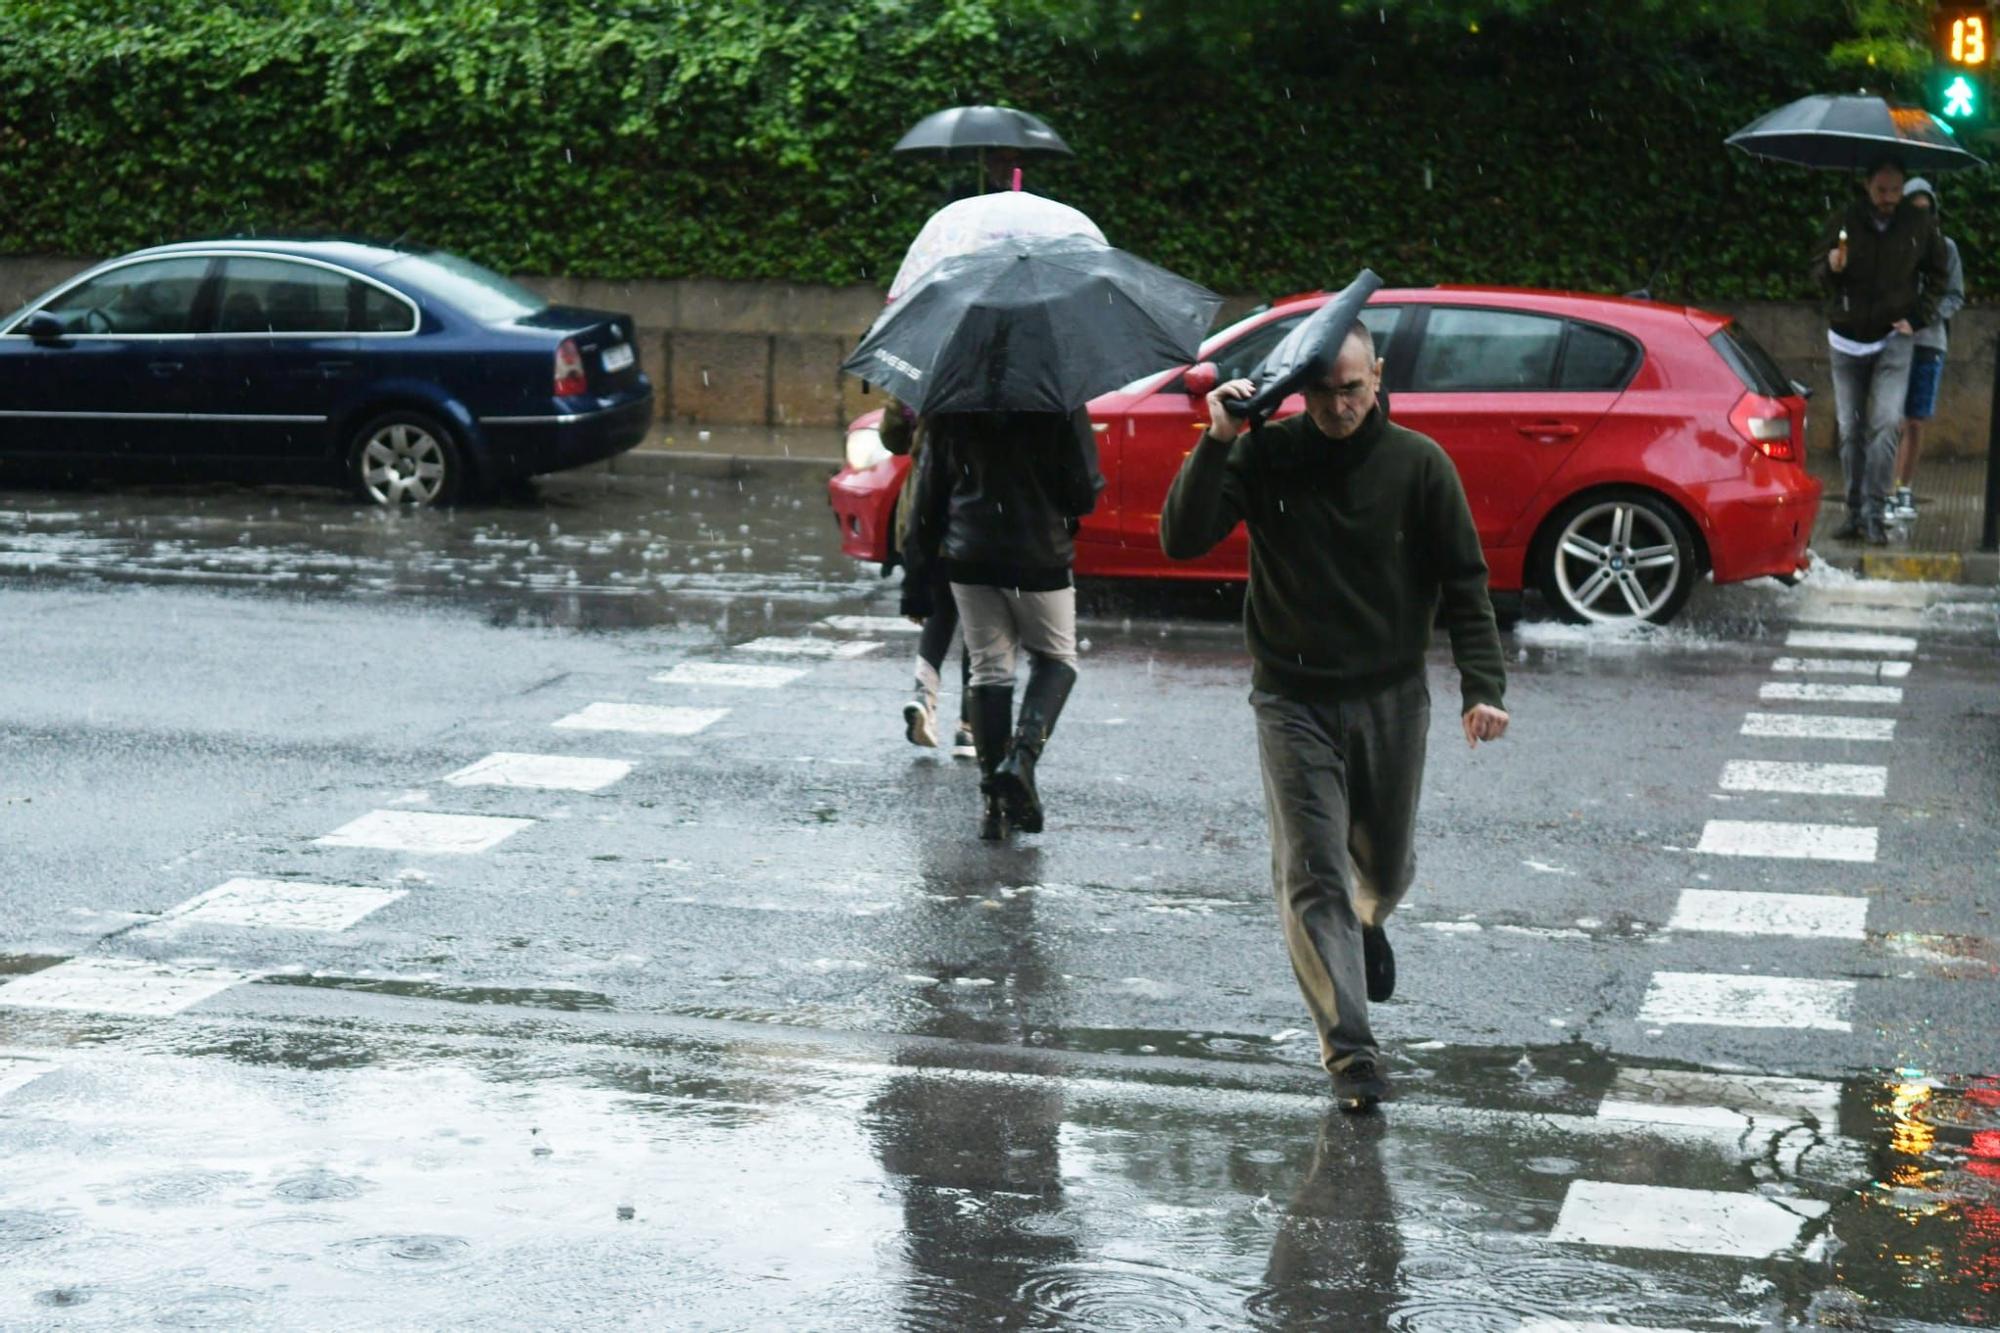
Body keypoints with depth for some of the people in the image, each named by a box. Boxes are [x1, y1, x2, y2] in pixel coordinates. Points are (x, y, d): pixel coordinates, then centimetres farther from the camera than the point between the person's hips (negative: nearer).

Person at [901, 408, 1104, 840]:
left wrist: (917, 575, 9)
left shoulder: (949, 404, 0)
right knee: (1055, 658, 18)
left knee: (988, 670, 10)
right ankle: (1024, 751, -8)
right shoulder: (1060, 400, -11)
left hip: (969, 557, 2)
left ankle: (995, 802, 6)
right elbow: (1085, 492, -11)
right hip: (1040, 557, -2)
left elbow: (930, 490, 4)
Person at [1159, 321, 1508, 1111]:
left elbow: (1464, 582, -1)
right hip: (1293, 700, -1)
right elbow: (1181, 540, -13)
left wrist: (1483, 685, -10)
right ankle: (1349, 1052, -8)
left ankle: (1367, 925, 53)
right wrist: (1217, 444, -23)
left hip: (1391, 698, 1)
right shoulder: (1265, 458, -5)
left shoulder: (1418, 463, -4)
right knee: (1313, 876, -10)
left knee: (1386, 866, 16)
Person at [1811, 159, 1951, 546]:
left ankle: (1875, 513, -13)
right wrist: (1831, 268, -20)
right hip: (1848, 339, 1)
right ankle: (1854, 513, 15)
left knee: (1886, 423, -16)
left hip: (1893, 338, -1)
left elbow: (1937, 277, 11)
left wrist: (1918, 318, -1)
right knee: (1850, 430, 6)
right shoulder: (1843, 222, -3)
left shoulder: (1920, 225, -2)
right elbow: (1818, 274, 4)